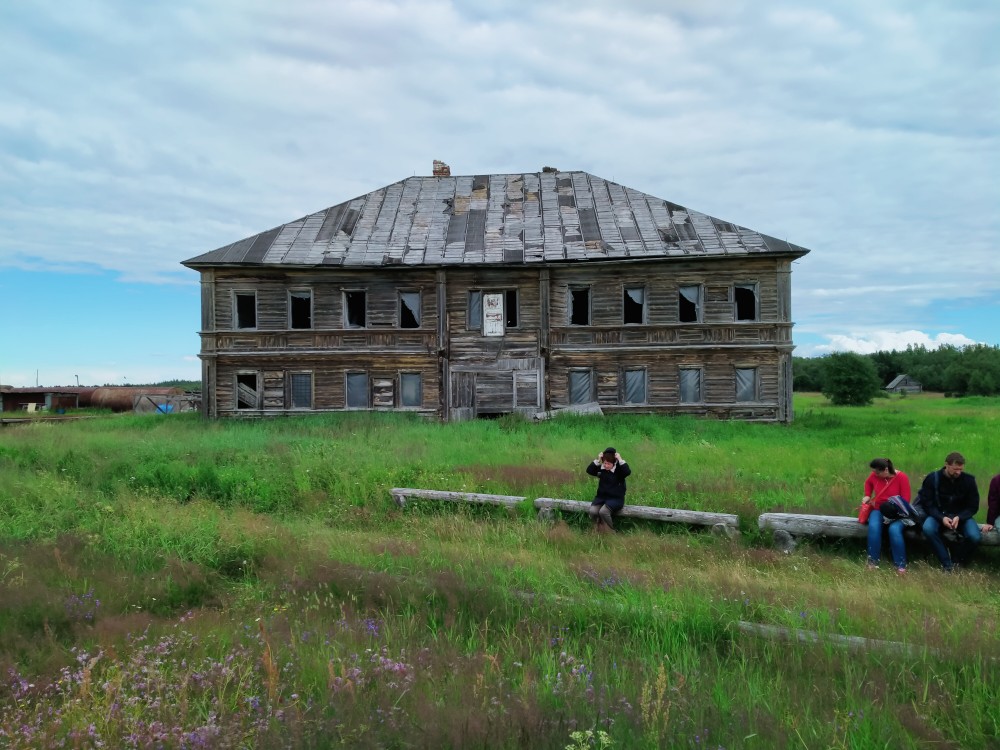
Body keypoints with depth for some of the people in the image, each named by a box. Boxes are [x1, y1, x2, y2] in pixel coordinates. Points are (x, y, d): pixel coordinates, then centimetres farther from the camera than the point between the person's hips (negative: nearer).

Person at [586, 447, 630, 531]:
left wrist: (620, 460, -25)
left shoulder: (619, 469, -8)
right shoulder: (601, 468, 4)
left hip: (616, 498, -4)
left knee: (603, 512, -31)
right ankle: (598, 531, -1)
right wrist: (597, 460, -15)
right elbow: (589, 470, -7)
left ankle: (611, 533, -10)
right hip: (601, 496, 4)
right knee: (592, 511, -24)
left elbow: (628, 472, -27)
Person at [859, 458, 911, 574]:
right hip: (878, 510, 3)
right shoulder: (875, 475, -2)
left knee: (894, 529, -35)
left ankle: (900, 565, -23)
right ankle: (873, 562, -23)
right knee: (873, 527, -31)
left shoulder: (901, 477, -13)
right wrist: (867, 495, 7)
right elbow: (868, 482, 24)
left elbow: (905, 501, -13)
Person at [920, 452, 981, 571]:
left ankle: (956, 563, -1)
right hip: (939, 515, -1)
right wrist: (941, 518, -25)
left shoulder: (969, 480, -5)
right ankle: (947, 565, -20)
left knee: (975, 537, -29)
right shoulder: (932, 478, -8)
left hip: (961, 516, 1)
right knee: (928, 529, -34)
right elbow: (927, 503, -7)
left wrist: (959, 518, -21)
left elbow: (973, 506, -1)